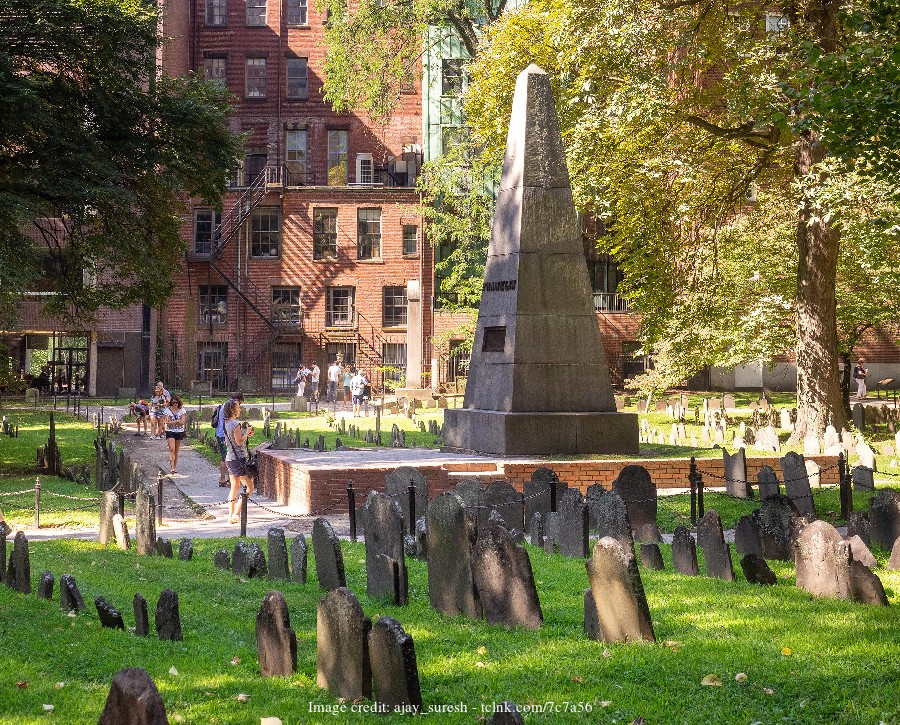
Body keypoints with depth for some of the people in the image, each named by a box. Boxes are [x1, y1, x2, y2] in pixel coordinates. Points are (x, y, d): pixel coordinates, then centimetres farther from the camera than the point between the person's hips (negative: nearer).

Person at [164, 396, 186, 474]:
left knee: (176, 450, 10)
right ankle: (172, 467, -21)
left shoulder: (182, 410, 1)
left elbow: (182, 422, -8)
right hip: (170, 432, -2)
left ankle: (175, 466, 20)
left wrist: (172, 422, -16)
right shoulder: (168, 410, -2)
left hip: (179, 432, 2)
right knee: (172, 449, -14)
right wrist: (177, 421, -15)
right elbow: (167, 422, -9)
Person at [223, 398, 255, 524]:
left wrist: (246, 435, 9)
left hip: (229, 459, 9)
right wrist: (247, 432, -8)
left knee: (234, 488, 14)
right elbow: (239, 441, -20)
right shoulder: (236, 424, -16)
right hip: (238, 459, -9)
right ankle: (236, 513, -9)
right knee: (250, 487, -4)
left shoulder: (226, 423, 12)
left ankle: (231, 516, 13)